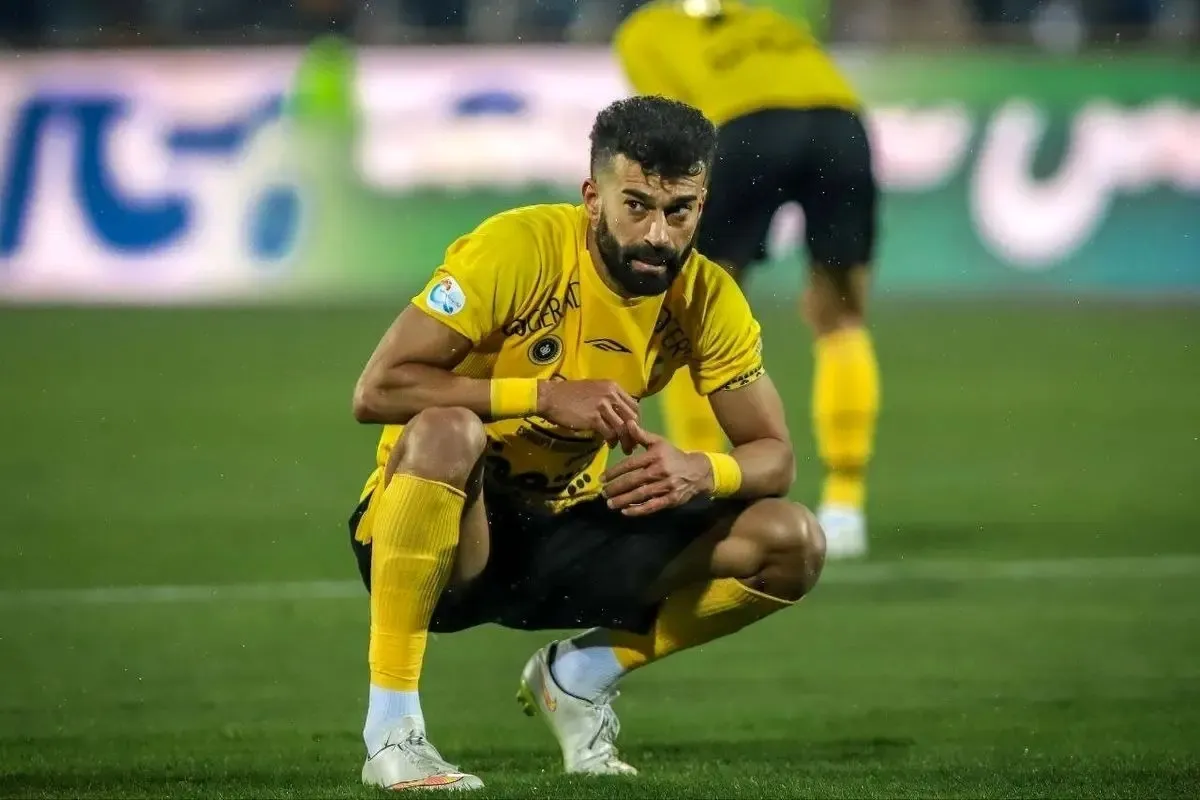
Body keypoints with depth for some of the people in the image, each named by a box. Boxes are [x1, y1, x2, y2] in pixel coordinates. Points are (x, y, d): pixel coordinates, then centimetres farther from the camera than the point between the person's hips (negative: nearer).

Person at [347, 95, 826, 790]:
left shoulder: (707, 297, -5)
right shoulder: (520, 249, -21)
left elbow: (775, 456, -1)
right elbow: (376, 389, -26)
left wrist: (702, 471, -25)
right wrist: (546, 396, -31)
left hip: (565, 538, 5)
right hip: (446, 532, -5)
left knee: (791, 544, -11)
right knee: (447, 432, -39)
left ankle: (580, 675, 11)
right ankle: (391, 728, -28)